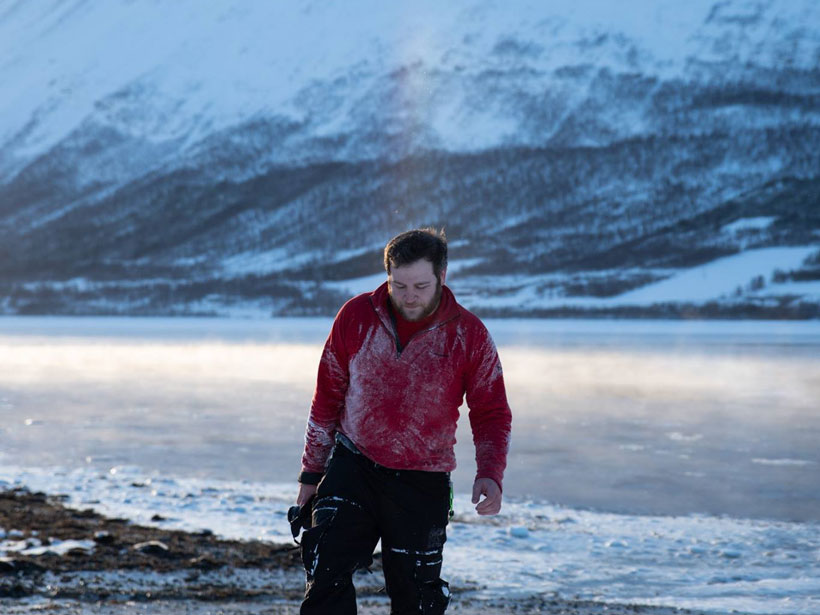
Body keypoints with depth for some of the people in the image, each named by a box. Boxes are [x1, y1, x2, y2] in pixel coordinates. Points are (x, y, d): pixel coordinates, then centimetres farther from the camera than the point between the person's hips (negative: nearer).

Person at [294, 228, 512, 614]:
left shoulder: (468, 335, -6)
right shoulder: (357, 317, -3)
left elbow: (491, 414, 0)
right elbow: (327, 398, 7)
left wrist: (490, 474, -17)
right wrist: (312, 473, 8)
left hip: (423, 485, -1)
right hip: (353, 468, 1)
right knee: (326, 573, -12)